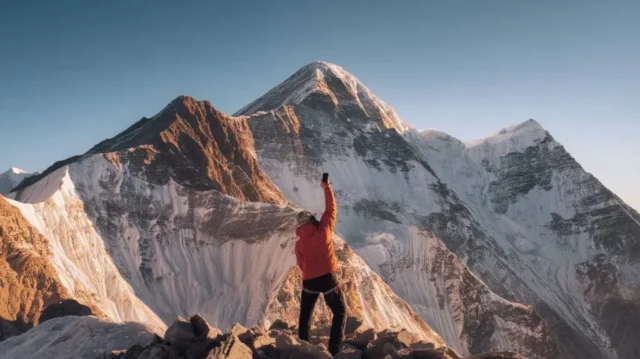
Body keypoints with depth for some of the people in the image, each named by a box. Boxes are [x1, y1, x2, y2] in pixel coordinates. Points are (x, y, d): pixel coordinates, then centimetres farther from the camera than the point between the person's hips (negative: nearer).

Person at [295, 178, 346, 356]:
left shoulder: (299, 243, 1)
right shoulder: (324, 230, -5)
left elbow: (301, 264, 9)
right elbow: (331, 209, 3)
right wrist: (327, 188, 11)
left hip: (309, 281, 2)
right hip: (327, 278, -2)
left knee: (305, 316, 19)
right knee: (340, 312, 12)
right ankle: (334, 348, 1)